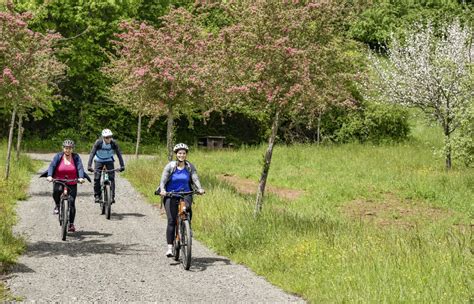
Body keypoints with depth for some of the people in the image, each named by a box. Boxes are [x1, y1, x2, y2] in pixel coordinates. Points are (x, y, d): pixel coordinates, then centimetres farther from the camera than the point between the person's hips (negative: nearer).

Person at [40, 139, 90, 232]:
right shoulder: (58, 156, -3)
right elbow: (52, 166, -14)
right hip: (59, 182, -1)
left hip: (72, 184, 1)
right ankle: (57, 205, -1)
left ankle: (71, 224, 5)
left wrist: (81, 178, -32)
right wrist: (49, 176, -33)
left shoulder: (76, 157, -1)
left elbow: (80, 168, -13)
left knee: (72, 202, -6)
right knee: (56, 191, -33)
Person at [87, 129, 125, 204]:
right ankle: (97, 195, 0)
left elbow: (119, 154, -21)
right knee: (97, 178, -14)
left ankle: (112, 196, -9)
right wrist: (89, 166, -42)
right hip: (99, 160, -1)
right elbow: (92, 153, -31)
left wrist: (122, 166, -31)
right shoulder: (98, 142, -27)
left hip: (109, 160, 1)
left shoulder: (113, 143, -23)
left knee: (112, 178, -14)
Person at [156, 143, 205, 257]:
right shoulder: (170, 166, -2)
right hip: (171, 195, -1)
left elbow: (195, 178, -7)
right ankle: (169, 247, -10)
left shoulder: (190, 167, 4)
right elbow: (163, 180, -8)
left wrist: (199, 188, -26)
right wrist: (162, 190, -27)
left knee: (187, 209, -32)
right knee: (171, 221, -11)